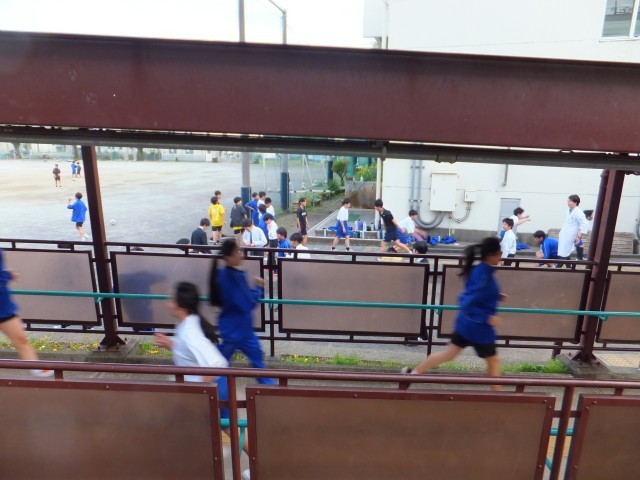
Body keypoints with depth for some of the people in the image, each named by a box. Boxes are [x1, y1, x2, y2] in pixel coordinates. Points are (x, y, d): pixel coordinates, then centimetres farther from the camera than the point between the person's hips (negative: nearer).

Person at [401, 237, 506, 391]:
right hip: (478, 327, -9)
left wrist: (495, 296, 9)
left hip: (466, 323, 9)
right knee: (493, 361, 14)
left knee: (448, 353, 19)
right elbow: (467, 305, -30)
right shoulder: (483, 276, -28)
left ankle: (414, 372, 25)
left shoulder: (478, 270, 1)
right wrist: (487, 318, -26)